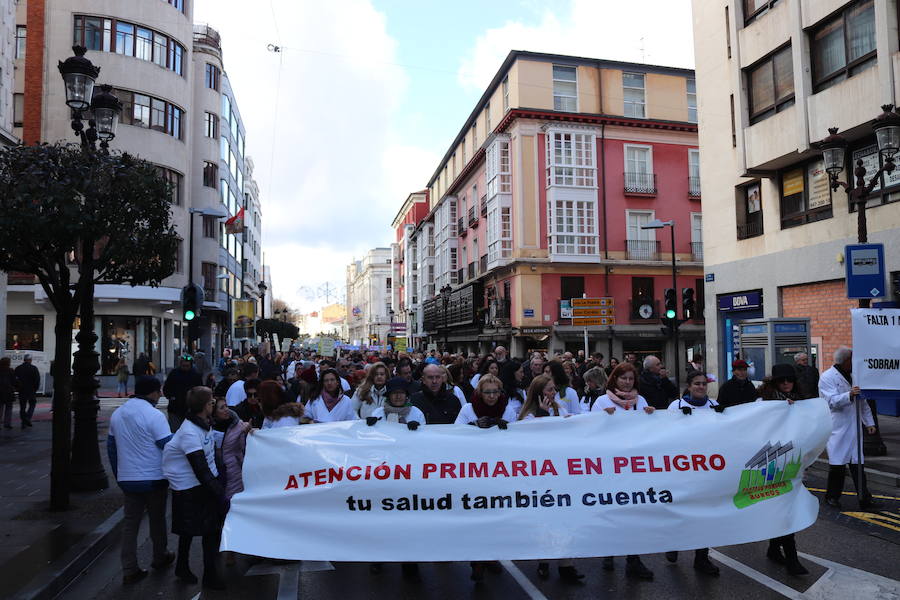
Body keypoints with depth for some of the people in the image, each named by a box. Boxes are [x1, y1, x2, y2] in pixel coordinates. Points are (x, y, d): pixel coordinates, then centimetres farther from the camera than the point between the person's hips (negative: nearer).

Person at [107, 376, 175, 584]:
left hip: (127, 479, 5)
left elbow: (111, 446, 14)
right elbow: (169, 447, -19)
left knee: (130, 522, 10)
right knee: (157, 520, 14)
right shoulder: (154, 415, -18)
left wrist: (118, 476, 21)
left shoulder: (117, 414, 5)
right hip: (153, 479, -5)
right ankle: (160, 558, 30)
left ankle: (129, 570, 11)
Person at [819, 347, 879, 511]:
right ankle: (832, 496, 16)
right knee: (837, 464, 0)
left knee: (857, 463, 5)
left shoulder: (853, 376, 15)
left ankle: (864, 499, 10)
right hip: (836, 428, -6)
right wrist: (849, 395, -35)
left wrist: (869, 422, 17)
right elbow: (831, 401, -19)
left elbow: (863, 402, 22)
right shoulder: (827, 377, -8)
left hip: (854, 428, 6)